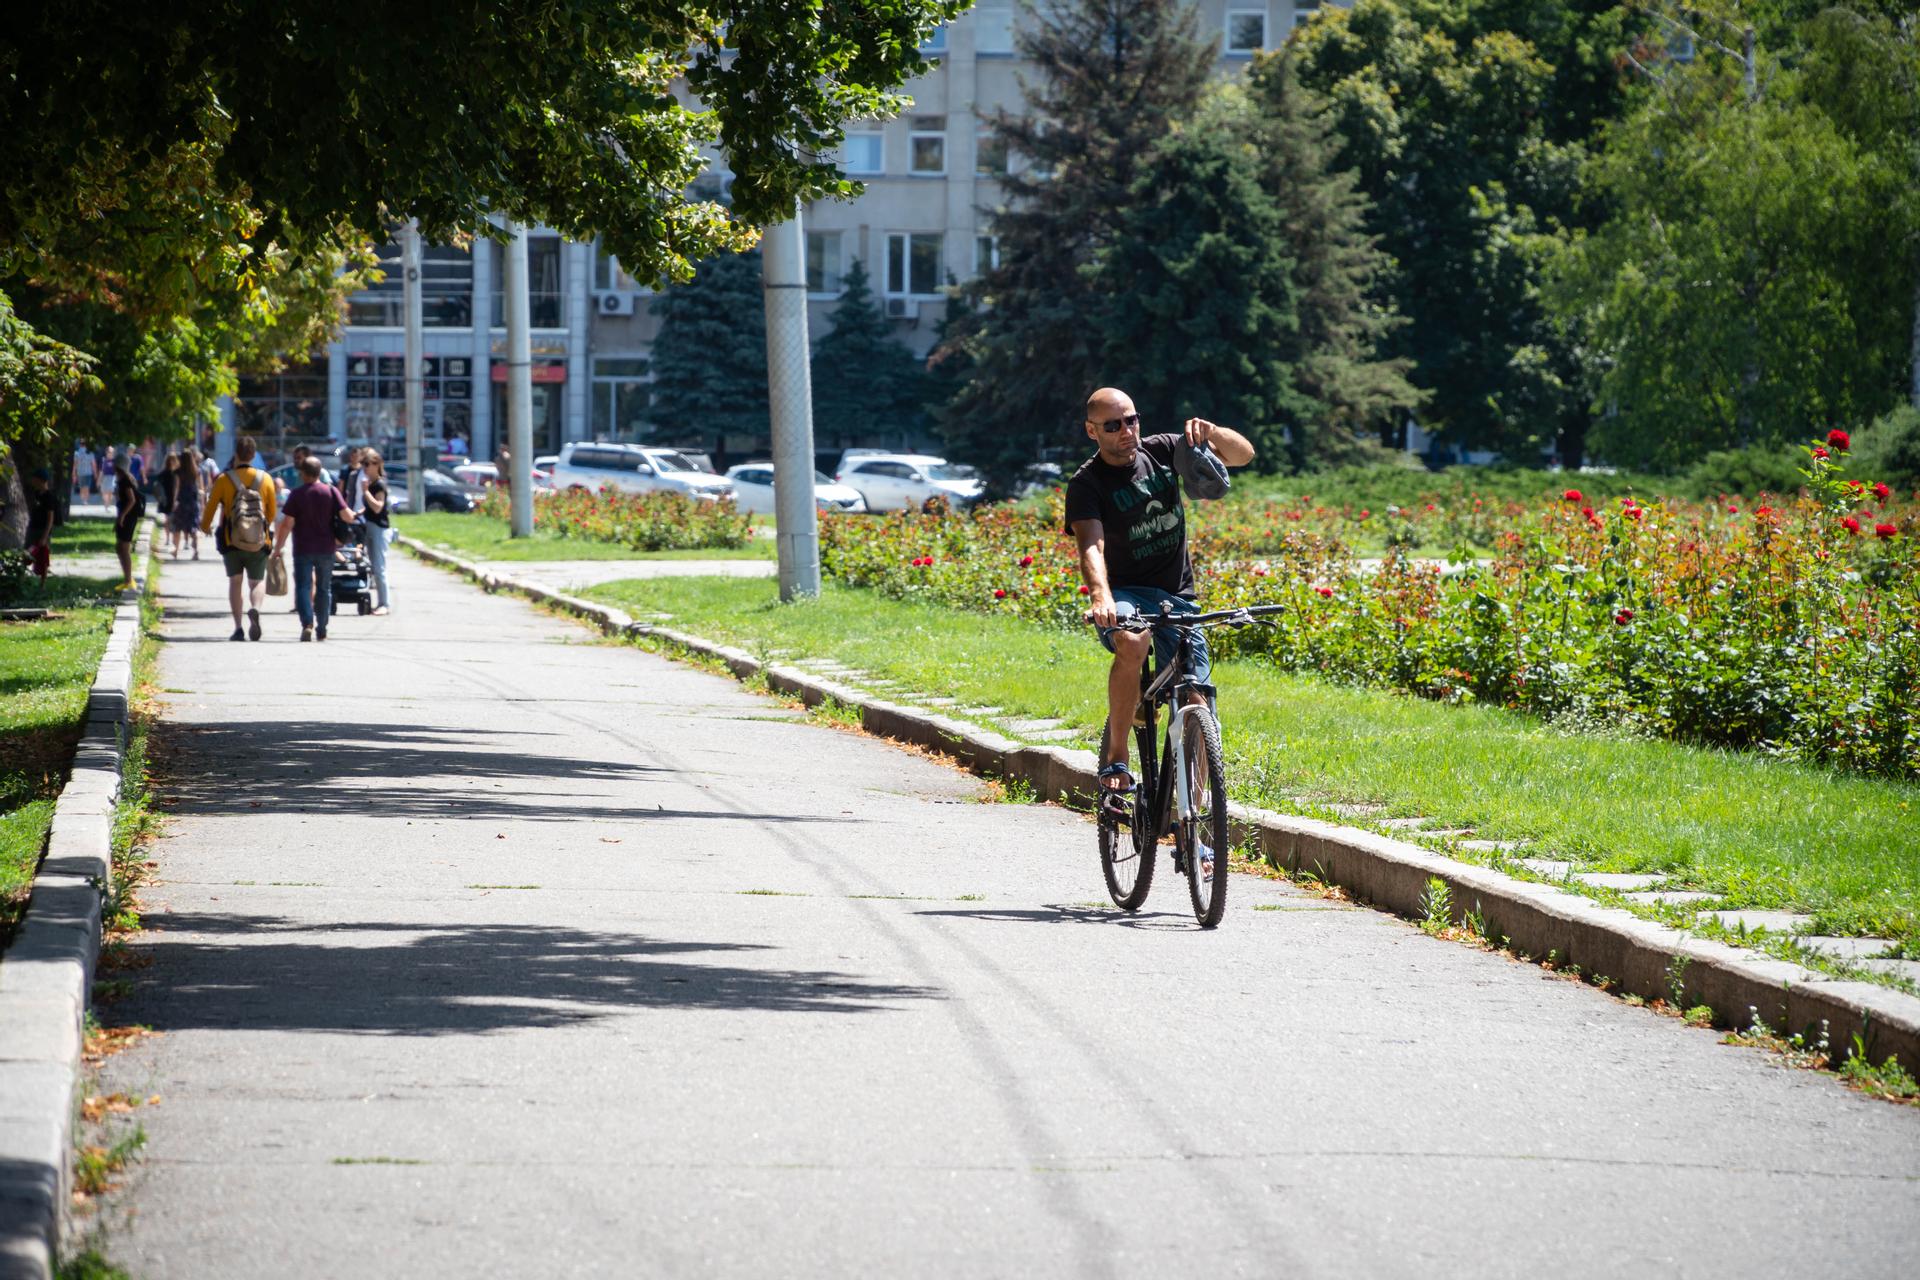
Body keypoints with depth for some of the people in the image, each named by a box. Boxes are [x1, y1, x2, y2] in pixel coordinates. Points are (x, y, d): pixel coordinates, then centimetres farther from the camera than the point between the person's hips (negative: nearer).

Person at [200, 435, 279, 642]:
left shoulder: (224, 479, -5)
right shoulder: (265, 479, -1)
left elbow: (210, 508, 2)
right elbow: (272, 513, 7)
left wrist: (205, 526, 24)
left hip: (231, 541, -1)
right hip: (259, 543, 1)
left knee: (234, 582, 12)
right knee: (257, 582, 11)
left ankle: (238, 627, 0)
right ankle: (255, 609, -22)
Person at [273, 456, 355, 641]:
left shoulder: (296, 494, -7)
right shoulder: (331, 492, -2)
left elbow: (287, 524, -10)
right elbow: (347, 515, -8)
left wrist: (278, 548, -3)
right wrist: (356, 516, 16)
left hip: (303, 549, -2)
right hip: (326, 549, 2)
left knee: (303, 587, -1)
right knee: (324, 588, 14)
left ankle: (307, 624, -22)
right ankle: (321, 629, 17)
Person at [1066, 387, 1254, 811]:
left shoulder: (1162, 452, 2)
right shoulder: (1087, 484, -10)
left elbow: (1242, 454, 1)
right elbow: (1091, 546, -26)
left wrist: (1210, 432, -22)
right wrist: (1100, 596, -46)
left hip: (1177, 596, 4)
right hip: (1124, 594, -4)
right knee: (1131, 643, -39)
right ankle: (1116, 759, -26)